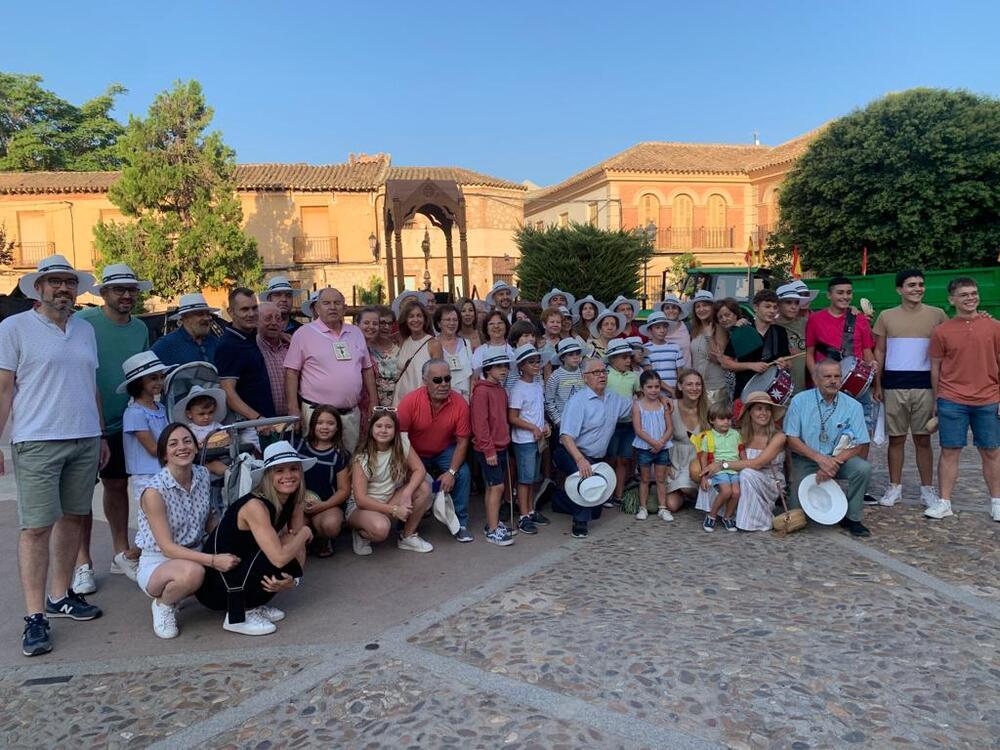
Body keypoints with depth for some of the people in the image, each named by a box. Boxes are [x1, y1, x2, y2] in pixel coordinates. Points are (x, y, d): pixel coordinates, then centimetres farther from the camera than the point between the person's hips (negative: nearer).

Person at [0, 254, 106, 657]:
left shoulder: (85, 330, 14)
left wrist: (101, 435, 17)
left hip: (85, 441, 5)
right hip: (36, 443, -5)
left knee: (72, 518, 11)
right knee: (36, 528, -4)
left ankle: (60, 595, 23)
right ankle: (35, 616, 3)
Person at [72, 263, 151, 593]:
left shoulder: (140, 329, 6)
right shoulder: (83, 321, -12)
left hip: (121, 423, 5)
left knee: (118, 486, 14)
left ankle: (121, 553, 26)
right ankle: (82, 562, 16)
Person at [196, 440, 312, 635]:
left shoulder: (294, 503, -4)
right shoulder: (255, 505, -26)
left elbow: (299, 552, -3)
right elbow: (279, 558, -34)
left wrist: (291, 580, -23)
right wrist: (305, 532, -17)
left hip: (244, 571, 7)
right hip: (212, 586, -7)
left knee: (292, 570, -15)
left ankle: (252, 605, 7)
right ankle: (237, 617, -12)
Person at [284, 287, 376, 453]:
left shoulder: (356, 333, 12)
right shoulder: (304, 333, -3)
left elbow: (367, 369, 16)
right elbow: (291, 372, -4)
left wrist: (373, 403, 11)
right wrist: (294, 411, -9)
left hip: (352, 412, 5)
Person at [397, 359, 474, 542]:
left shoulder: (460, 404, -20)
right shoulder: (410, 401, -25)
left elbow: (462, 441, -13)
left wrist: (451, 472, -21)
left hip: (445, 451, 1)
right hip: (416, 453, -1)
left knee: (463, 474, -19)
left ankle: (461, 523, 0)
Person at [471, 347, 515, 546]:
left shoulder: (501, 391, 12)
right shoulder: (481, 391, -15)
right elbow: (480, 423, -18)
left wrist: (505, 440, 16)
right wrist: (488, 450, -19)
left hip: (501, 446, 8)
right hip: (488, 449, -8)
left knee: (493, 486, 15)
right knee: (497, 486, -7)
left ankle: (492, 523, 25)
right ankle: (493, 531, 1)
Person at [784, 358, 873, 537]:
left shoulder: (853, 406, -5)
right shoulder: (800, 401, -8)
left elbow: (857, 446, -7)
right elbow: (792, 439, -8)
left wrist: (834, 462, -23)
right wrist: (820, 458, -20)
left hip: (838, 458, 2)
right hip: (805, 460, -2)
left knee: (863, 468, -28)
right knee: (798, 512, -15)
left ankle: (852, 518, -7)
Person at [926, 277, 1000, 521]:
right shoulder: (942, 331, 1)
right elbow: (935, 368, 6)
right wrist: (936, 401, 5)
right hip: (952, 402, -1)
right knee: (949, 451, 3)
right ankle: (944, 503, 11)